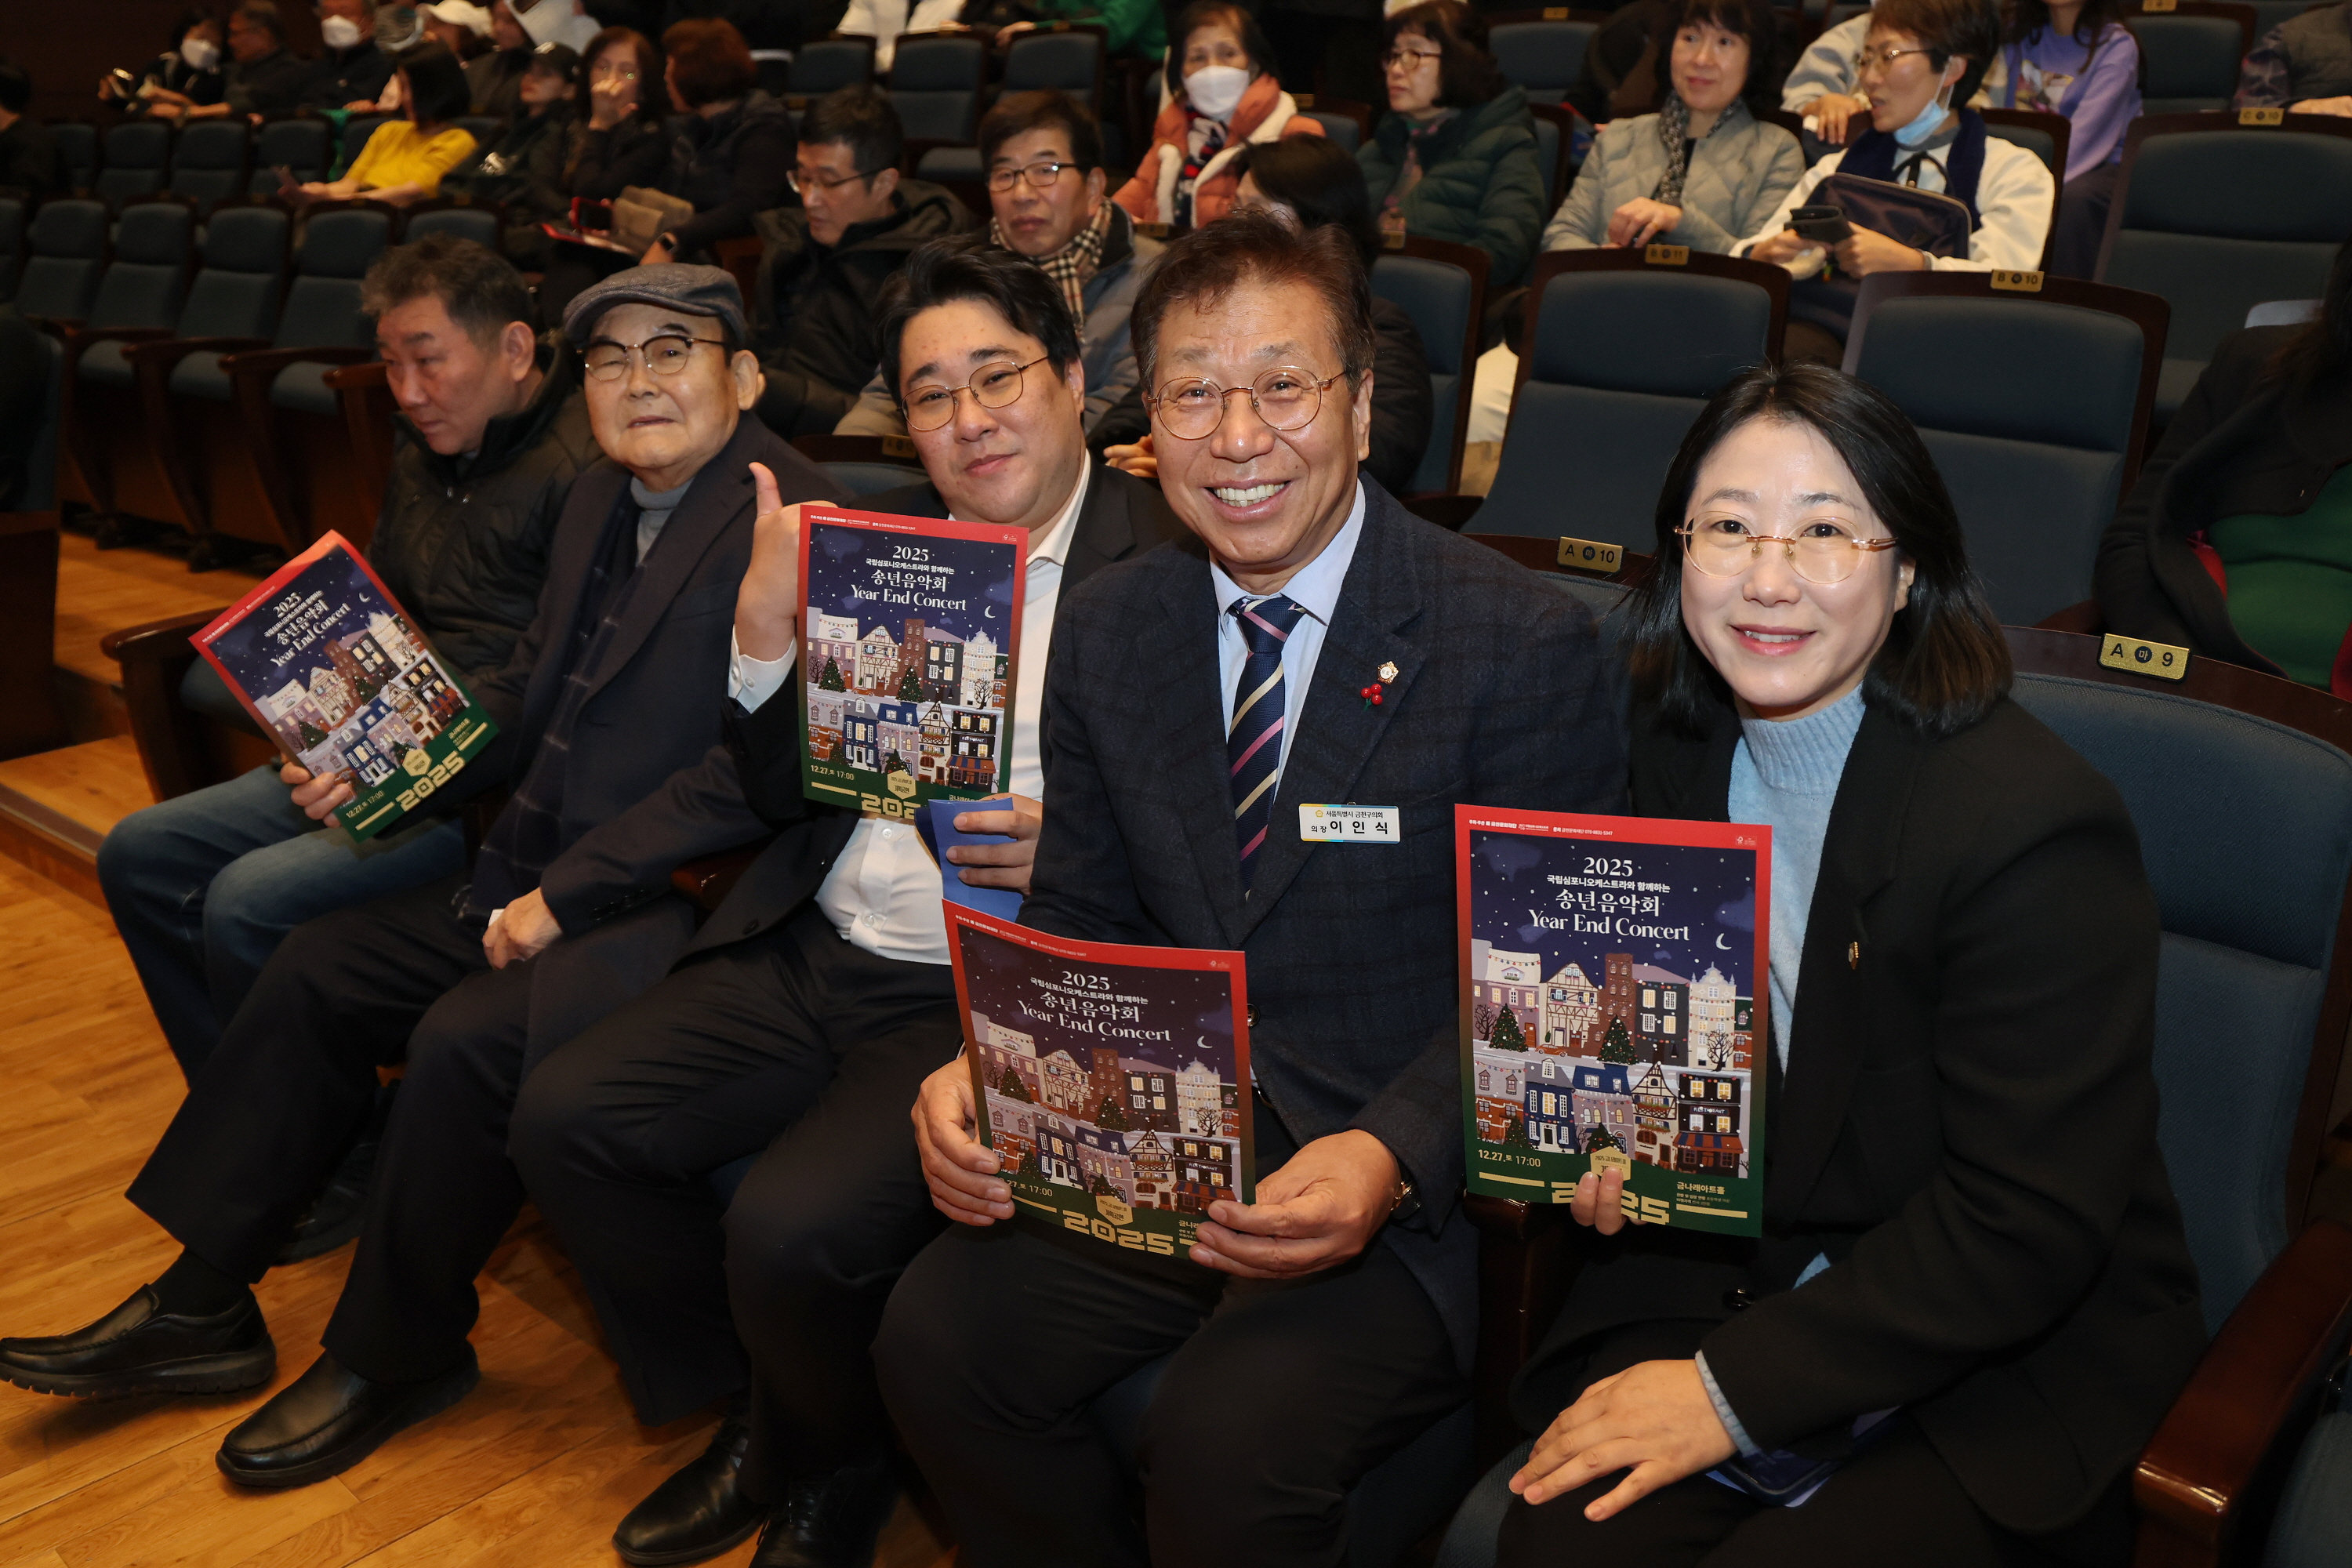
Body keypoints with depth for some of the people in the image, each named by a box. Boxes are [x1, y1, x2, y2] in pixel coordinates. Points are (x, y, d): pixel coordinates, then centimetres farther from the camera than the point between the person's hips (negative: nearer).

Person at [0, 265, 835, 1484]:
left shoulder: (790, 519, -17)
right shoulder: (602, 498, 13)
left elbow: (758, 770, -23)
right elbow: (531, 695, 20)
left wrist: (564, 893, -20)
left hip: (678, 906, -9)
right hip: (545, 877, 10)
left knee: (461, 1043, -25)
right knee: (317, 969, 7)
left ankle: (393, 1359, 2)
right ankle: (201, 1307, 20)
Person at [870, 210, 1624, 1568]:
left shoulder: (1528, 644, -12)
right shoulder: (1107, 629, 6)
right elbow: (1076, 921, 10)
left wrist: (1391, 1162, -27)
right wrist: (983, 1071, -10)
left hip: (1419, 1179, -4)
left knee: (1226, 1446, -25)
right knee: (934, 1336, -14)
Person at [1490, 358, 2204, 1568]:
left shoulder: (2039, 827, -20)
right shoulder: (1676, 754, 1)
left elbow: (2025, 1230, -19)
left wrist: (1737, 1387, -18)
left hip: (2004, 1375, -4)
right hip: (1716, 1274, 4)